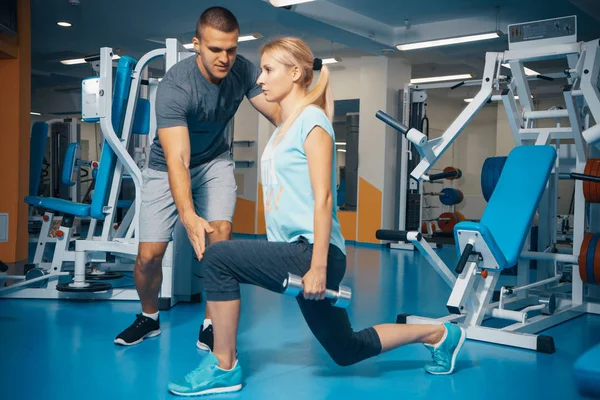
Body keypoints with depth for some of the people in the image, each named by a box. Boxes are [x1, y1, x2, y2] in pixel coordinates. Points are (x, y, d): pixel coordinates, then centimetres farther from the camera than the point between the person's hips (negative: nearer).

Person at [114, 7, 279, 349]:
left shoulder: (244, 71, -18)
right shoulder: (174, 87, -32)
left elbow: (279, 114, -25)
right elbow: (177, 159, -40)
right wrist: (189, 217, -55)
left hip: (214, 161, 3)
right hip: (169, 167, -2)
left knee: (221, 236, -20)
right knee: (149, 255, -7)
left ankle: (210, 326, -2)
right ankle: (149, 318, 25)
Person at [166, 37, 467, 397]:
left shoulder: (312, 119, -9)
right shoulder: (284, 128, 17)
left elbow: (323, 198, -18)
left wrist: (319, 267, -23)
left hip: (311, 252, -10)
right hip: (293, 253, 10)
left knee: (219, 258, -19)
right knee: (348, 351, 18)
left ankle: (224, 368, -5)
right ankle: (439, 334, 34)